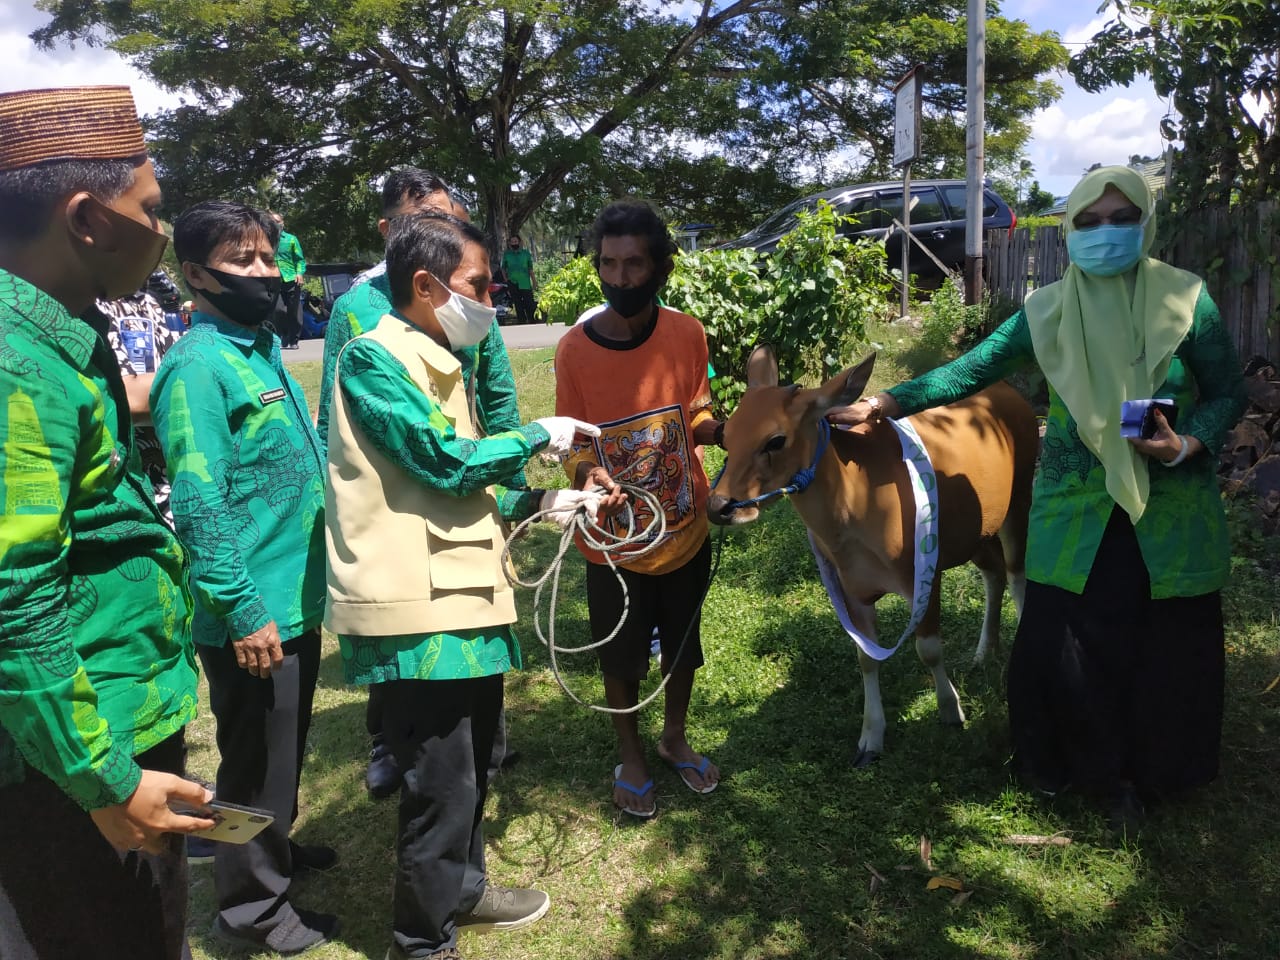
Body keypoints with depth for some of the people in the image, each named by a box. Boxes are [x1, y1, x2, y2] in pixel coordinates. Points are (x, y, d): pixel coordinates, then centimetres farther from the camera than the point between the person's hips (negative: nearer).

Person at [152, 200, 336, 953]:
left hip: (297, 598, 9)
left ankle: (277, 848, 46)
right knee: (255, 761, 8)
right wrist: (244, 613, -23)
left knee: (286, 749, 25)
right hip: (254, 614, -9)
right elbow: (200, 507, -23)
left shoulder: (265, 348, 9)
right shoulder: (198, 365, -18)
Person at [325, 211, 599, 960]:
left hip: (463, 593, 10)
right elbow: (446, 462, -19)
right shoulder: (374, 358, -12)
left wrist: (542, 502, 10)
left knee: (475, 761, 21)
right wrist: (538, 437, -6)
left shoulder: (440, 364, 17)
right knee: (443, 784, 1)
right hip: (417, 606, -9)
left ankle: (462, 889, 42)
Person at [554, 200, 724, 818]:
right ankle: (630, 756, 41)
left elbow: (696, 419, 2)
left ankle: (675, 737, 47)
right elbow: (572, 443, -6)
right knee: (621, 658, 15)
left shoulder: (687, 335, -10)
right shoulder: (574, 348, -14)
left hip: (685, 530, 2)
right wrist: (587, 473, -27)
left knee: (682, 646, 20)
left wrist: (724, 428, -18)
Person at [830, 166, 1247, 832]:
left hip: (1170, 512, 0)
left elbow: (1227, 393, 1)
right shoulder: (1047, 310, -2)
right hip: (1074, 508, 1)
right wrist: (886, 402, -11)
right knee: (1064, 646, 3)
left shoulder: (1184, 298, -5)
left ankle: (1147, 773, 33)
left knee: (1165, 651, 8)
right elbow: (972, 369, -3)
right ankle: (1096, 769, 29)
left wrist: (1191, 443, -19)